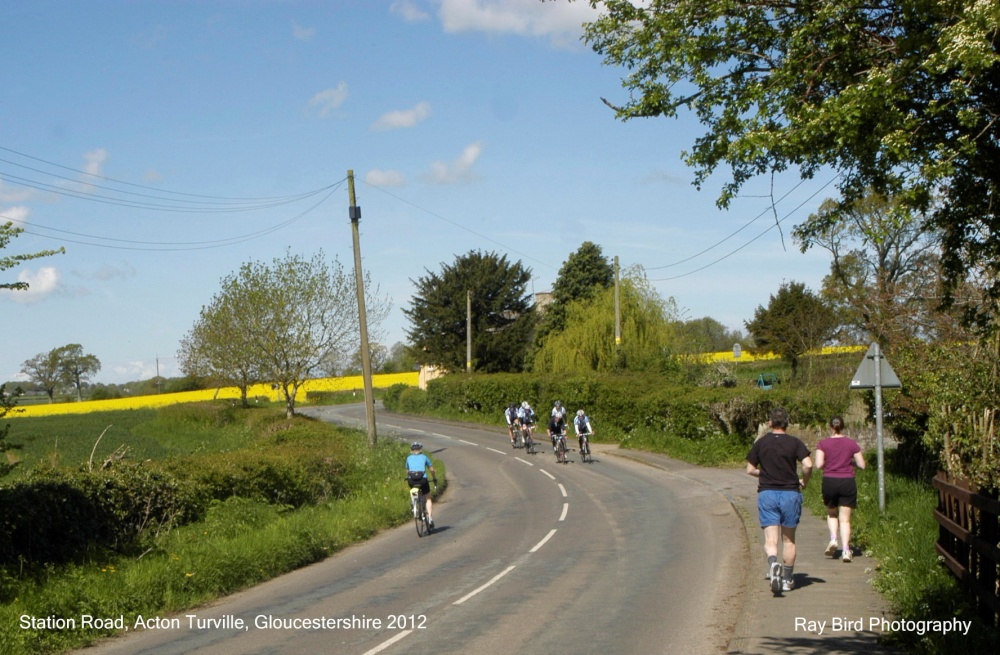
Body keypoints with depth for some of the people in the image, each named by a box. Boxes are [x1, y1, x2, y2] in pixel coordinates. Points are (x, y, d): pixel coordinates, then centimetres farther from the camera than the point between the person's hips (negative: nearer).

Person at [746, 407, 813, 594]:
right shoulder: (795, 442, -3)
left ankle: (773, 563, -34)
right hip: (790, 493, 0)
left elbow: (750, 469, 5)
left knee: (770, 540, -4)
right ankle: (787, 579, 20)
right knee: (788, 540, 14)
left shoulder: (760, 443, 2)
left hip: (767, 493, 0)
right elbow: (808, 465, -15)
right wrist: (804, 481, 4)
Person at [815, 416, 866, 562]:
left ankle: (833, 539, 0)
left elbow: (819, 464, -11)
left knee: (832, 514, 22)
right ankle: (846, 550, -4)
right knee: (845, 519, 5)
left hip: (830, 481, 0)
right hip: (848, 482, 0)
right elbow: (862, 464, 1)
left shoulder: (823, 444, -2)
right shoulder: (852, 443, 1)